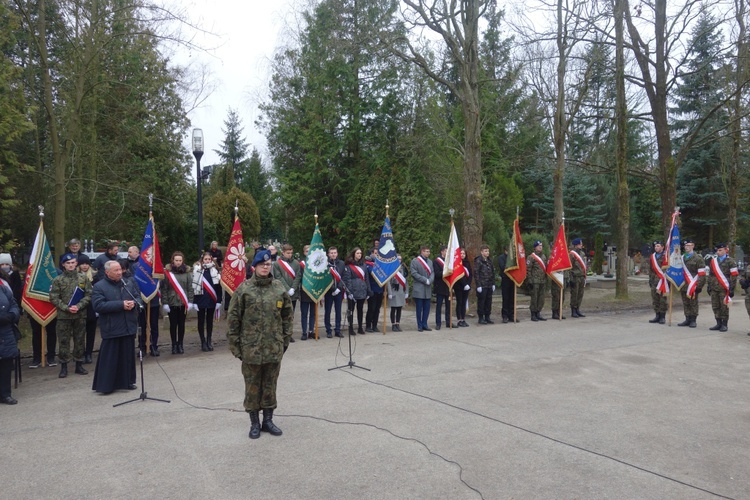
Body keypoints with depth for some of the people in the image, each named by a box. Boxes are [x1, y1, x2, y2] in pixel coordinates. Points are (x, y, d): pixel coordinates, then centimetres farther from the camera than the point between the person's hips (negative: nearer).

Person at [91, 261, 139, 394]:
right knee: (109, 358, 0)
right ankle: (105, 385, 10)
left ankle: (128, 381, 25)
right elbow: (98, 305, -17)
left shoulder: (129, 282, 9)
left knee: (128, 355, 13)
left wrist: (134, 303, -11)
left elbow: (138, 296, 14)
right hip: (111, 329, -5)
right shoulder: (99, 287, -6)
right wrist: (121, 304, -21)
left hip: (129, 327, 5)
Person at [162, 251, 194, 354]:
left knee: (181, 324, 9)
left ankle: (180, 344, 21)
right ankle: (174, 345, 18)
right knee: (173, 324, 7)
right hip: (172, 303, -1)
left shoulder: (187, 272, 1)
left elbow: (190, 288, 2)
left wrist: (190, 301, -3)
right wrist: (165, 303, -8)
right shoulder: (167, 272, -3)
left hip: (183, 303, 1)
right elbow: (164, 289, -4)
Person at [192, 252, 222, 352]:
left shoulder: (215, 270, 2)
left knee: (210, 321, 11)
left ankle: (209, 341, 20)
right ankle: (203, 342, 14)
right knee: (201, 321, 6)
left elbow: (219, 287, 3)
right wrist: (194, 302, -9)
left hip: (212, 300, 2)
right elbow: (194, 286, -5)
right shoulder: (197, 270, -3)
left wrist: (218, 301, -2)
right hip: (200, 300, -2)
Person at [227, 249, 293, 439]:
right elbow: (233, 318, -4)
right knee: (252, 386, 9)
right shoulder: (244, 289, -6)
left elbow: (287, 316, 9)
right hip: (251, 347, -2)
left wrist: (285, 339, 7)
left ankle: (268, 420, 28)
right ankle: (255, 422, 24)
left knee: (270, 385, 13)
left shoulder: (280, 288, 3)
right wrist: (234, 344, -5)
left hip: (274, 347, 2)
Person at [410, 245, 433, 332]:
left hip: (428, 289, 5)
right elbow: (414, 273, -11)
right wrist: (425, 280, -13)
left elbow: (432, 272, 9)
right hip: (419, 289, -5)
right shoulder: (415, 261, -4)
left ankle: (424, 324, 16)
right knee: (419, 308, 1)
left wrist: (430, 280, -10)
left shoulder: (430, 261, 13)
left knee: (427, 308, 6)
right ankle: (420, 325, 9)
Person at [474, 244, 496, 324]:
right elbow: (476, 273, -11)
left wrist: (493, 284, 11)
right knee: (481, 302, 0)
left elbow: (493, 272, 17)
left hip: (489, 285, 6)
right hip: (482, 285, -6)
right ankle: (481, 318, 8)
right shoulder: (478, 261, -8)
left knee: (489, 301, 9)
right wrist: (478, 285, -15)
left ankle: (487, 317, 18)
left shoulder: (489, 261, 12)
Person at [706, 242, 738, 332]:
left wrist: (732, 289, -9)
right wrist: (709, 285, 13)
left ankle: (724, 324, 9)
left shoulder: (730, 261, -2)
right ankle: (719, 323, 17)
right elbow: (709, 274, 18)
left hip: (724, 289, -5)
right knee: (715, 307, 7)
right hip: (714, 288, 5)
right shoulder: (712, 261, 13)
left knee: (724, 307, 0)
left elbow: (734, 276, -5)